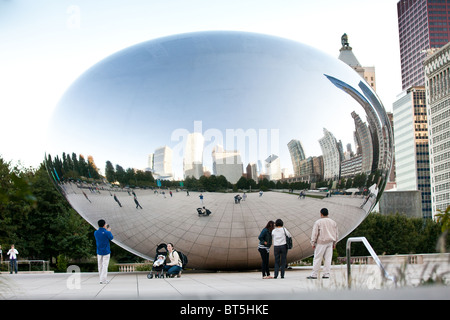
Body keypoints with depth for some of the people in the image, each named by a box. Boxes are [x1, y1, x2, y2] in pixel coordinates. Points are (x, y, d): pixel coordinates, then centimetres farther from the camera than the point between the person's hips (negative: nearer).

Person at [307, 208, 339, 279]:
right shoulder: (333, 222, 10)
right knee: (328, 258, 4)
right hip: (330, 242, 5)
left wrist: (313, 243, 0)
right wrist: (334, 243, 21)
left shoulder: (318, 222, -5)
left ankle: (314, 275, -2)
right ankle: (326, 274, 2)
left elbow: (314, 234, -6)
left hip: (321, 243, -5)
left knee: (317, 259, -3)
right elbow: (336, 234, 14)